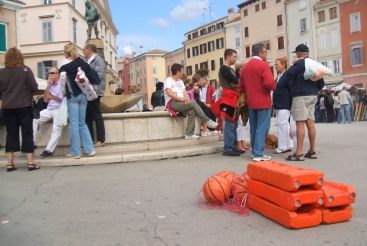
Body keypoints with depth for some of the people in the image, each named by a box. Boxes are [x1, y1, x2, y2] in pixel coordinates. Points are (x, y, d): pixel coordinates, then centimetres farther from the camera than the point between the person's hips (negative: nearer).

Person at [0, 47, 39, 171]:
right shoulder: (25, 70, -7)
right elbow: (34, 87, -9)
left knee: (11, 134, 10)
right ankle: (31, 163, 4)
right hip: (24, 106, -2)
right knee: (27, 133, 4)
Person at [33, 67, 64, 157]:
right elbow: (45, 100, 9)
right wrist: (48, 86, 3)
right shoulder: (50, 85, 18)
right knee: (33, 119, -5)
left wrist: (52, 97, -2)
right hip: (49, 109, 7)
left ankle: (48, 150, -20)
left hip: (59, 110, -7)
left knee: (56, 129, -21)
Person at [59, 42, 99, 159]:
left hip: (72, 95, -4)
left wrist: (63, 92, -1)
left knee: (74, 124, 0)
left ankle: (76, 152, 3)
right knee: (82, 123, 12)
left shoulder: (65, 64, -5)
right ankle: (89, 149, 9)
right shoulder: (82, 63, 6)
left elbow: (62, 79, -14)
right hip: (83, 95, 4)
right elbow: (94, 77, 1)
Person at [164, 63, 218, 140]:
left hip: (181, 102, 8)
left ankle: (189, 134, -21)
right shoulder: (168, 80, -5)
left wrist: (187, 99, -14)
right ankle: (208, 121, -17)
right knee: (193, 103, -25)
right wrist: (181, 99, -25)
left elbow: (185, 92, 10)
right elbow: (169, 93, -21)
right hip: (172, 103, -8)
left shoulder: (180, 81, 21)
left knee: (192, 111, -22)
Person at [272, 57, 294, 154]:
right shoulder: (279, 77, 16)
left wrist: (291, 106, -17)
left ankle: (282, 147, -2)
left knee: (282, 124, -8)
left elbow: (292, 91, -14)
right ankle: (288, 145, 20)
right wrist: (274, 102, 15)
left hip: (285, 105, -9)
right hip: (279, 105, 9)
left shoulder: (287, 76, -11)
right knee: (285, 124, 12)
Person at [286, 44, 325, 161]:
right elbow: (321, 83, 19)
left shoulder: (300, 63, -10)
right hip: (312, 96, 8)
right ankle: (312, 151, 14)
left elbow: (289, 75, -13)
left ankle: (299, 153, -10)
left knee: (300, 123, -9)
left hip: (301, 96, -8)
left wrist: (294, 64, 2)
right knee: (310, 123, 9)